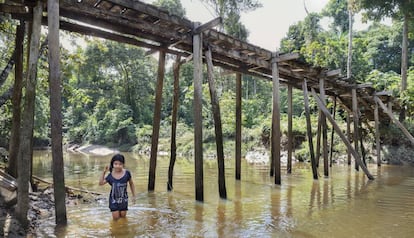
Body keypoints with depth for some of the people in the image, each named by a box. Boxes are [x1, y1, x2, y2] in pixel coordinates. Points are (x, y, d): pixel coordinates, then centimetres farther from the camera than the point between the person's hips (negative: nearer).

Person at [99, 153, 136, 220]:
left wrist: (133, 195, 5)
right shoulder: (110, 175, -10)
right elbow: (101, 183, -6)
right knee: (115, 217, 3)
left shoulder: (127, 173, -13)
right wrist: (104, 172, -16)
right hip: (114, 199, 0)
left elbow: (131, 184, 0)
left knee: (123, 215, 10)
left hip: (123, 198, 0)